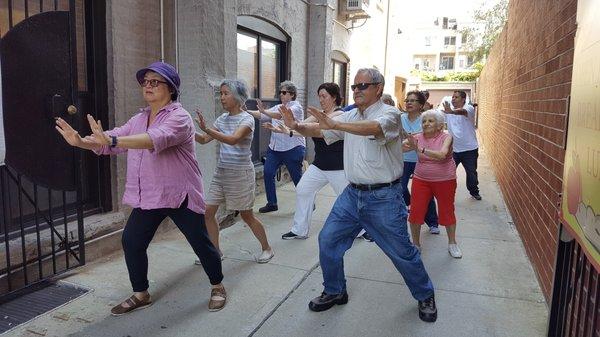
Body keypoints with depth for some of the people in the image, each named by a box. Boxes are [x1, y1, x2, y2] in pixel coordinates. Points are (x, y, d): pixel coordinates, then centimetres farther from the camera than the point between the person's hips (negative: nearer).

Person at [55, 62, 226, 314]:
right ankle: (141, 294, 26)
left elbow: (157, 139, -35)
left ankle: (217, 287, 27)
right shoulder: (138, 120, 12)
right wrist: (81, 141, -11)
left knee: (201, 243, 5)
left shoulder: (179, 117, -15)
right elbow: (110, 142, 8)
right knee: (131, 242, 7)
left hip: (179, 196, -7)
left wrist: (112, 139, -43)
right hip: (148, 197, 7)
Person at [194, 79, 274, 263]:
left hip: (240, 173, -6)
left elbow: (233, 139, -30)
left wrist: (207, 129, -38)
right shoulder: (222, 119, 8)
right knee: (208, 212, 3)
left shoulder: (247, 119, -12)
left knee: (246, 215, 4)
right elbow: (204, 140, 6)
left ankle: (267, 249, 24)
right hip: (221, 172, 7)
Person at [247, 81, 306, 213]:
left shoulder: (296, 107, -8)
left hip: (293, 149, -7)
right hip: (275, 148, 7)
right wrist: (248, 112, -5)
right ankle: (272, 203, 10)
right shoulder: (278, 107, 16)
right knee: (268, 173, -2)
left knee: (297, 177, 2)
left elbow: (282, 116, -26)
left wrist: (264, 111, -35)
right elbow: (262, 116, 8)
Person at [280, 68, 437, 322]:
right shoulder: (350, 116, 9)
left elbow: (374, 128, -35)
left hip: (383, 197, -6)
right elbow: (319, 131, 2)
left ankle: (425, 296, 31)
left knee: (402, 252, 6)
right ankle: (335, 292, 27)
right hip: (352, 194, 6)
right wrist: (297, 126, -18)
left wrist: (334, 124, -44)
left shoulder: (389, 114, -12)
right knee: (328, 241, 6)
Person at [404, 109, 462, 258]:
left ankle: (452, 243, 31)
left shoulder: (446, 137, -12)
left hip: (445, 181, -2)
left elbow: (442, 155, -31)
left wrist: (420, 149, -41)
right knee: (415, 211, 0)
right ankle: (416, 244, 19)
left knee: (447, 211, 10)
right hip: (421, 180, 2)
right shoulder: (417, 138, -5)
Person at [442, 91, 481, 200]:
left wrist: (452, 112, -60)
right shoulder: (447, 110, 1)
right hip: (453, 149, 2)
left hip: (469, 149, -2)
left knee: (471, 172, 15)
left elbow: (463, 112, -39)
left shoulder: (469, 108, -15)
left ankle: (474, 192, 36)